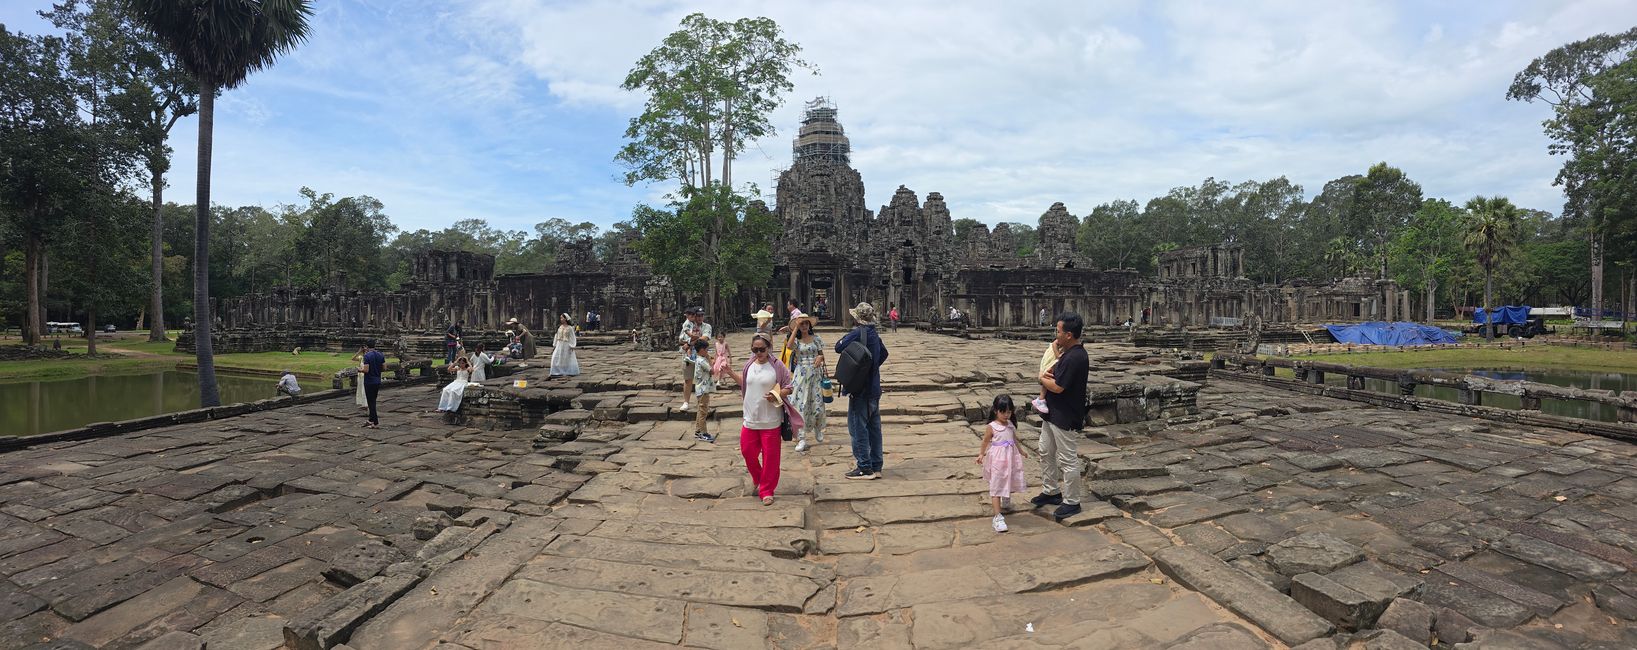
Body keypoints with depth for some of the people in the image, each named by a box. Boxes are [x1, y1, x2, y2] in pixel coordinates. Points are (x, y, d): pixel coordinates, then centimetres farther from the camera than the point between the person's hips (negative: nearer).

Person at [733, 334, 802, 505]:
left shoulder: (777, 366, -9)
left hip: (770, 421, -4)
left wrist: (777, 395, -20)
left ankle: (767, 491, 16)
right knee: (747, 451, 11)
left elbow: (789, 387, -4)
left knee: (770, 456, 2)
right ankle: (757, 479, 38)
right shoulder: (749, 365, 5)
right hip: (750, 418, 4)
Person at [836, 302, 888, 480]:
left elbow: (839, 347, -22)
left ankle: (864, 468, -1)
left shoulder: (858, 332, -16)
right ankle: (876, 467, 18)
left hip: (861, 389, -8)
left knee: (858, 427, -2)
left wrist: (848, 336, -4)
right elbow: (883, 353, 26)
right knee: (874, 427, 12)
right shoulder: (874, 334, 11)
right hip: (874, 387, 9)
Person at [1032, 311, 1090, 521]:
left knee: (1067, 460, 2)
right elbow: (1057, 374, 20)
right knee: (1046, 452, 20)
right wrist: (1049, 373, -3)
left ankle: (1071, 502, 15)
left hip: (1066, 419, -11)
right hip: (1053, 414, 11)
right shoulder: (1068, 353, 8)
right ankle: (1051, 491, 35)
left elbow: (1058, 387, -25)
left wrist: (1042, 378, -5)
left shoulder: (1075, 358, -25)